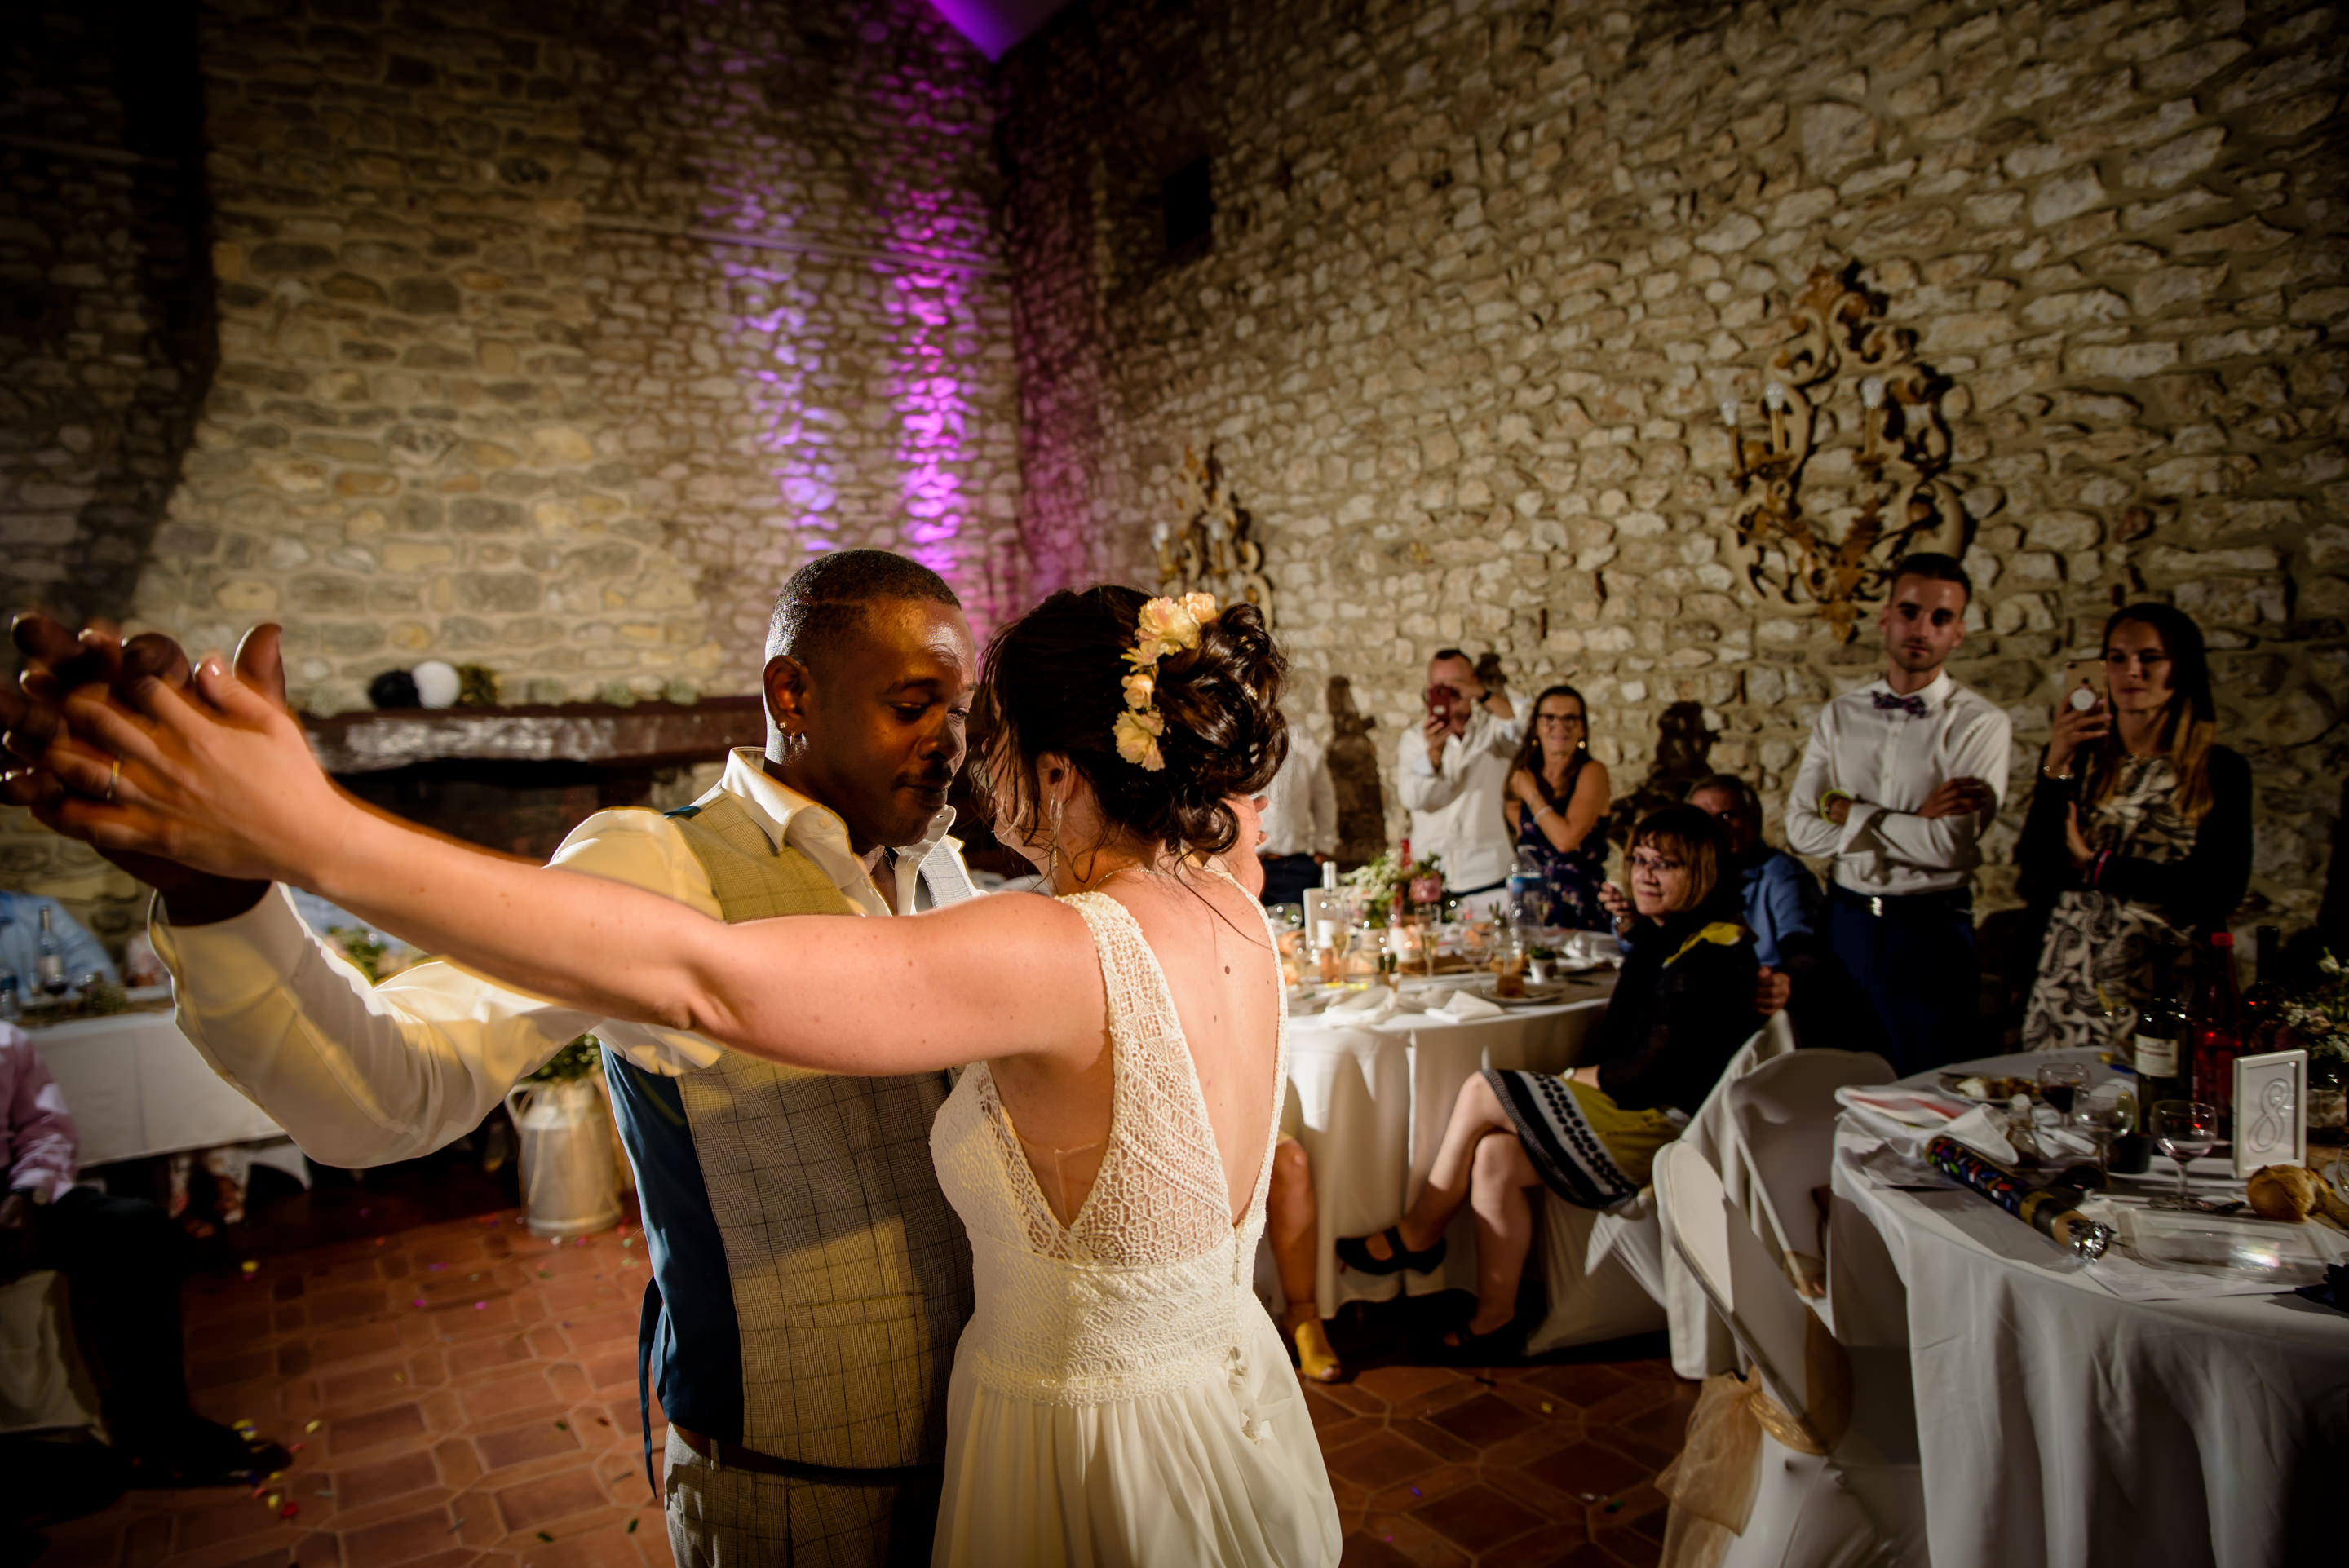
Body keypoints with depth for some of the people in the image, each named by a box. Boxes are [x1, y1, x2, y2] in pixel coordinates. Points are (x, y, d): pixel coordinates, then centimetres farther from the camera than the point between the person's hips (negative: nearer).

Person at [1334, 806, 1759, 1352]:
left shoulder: (1712, 955, -15)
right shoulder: (1662, 937, 14)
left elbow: (1651, 1071, -18)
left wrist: (1571, 1081, -6)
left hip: (1664, 1125, -8)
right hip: (1631, 1111, 8)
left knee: (1480, 1092, -14)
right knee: (1494, 1155, -15)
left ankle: (1416, 1236, 3)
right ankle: (1494, 1315, -6)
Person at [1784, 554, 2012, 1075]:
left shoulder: (1980, 724, -7)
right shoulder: (1840, 715, 5)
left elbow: (1951, 847, -19)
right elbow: (1800, 831, -5)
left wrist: (1850, 813, -9)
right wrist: (1914, 822, -12)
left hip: (1931, 932, -3)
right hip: (1846, 919, 3)